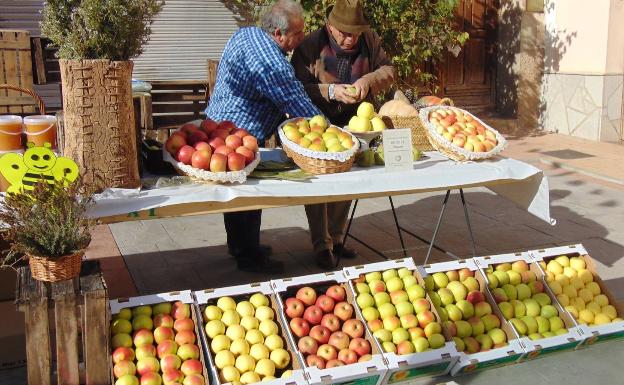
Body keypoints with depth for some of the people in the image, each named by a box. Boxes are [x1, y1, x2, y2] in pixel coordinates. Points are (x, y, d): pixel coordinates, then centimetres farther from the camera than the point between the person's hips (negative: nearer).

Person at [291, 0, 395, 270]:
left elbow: (389, 71, 0)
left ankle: (336, 239, 31)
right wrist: (330, 91, -33)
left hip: (354, 125, 5)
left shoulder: (370, 40, -3)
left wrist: (368, 80, -22)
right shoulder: (310, 46, -16)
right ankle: (322, 246, 11)